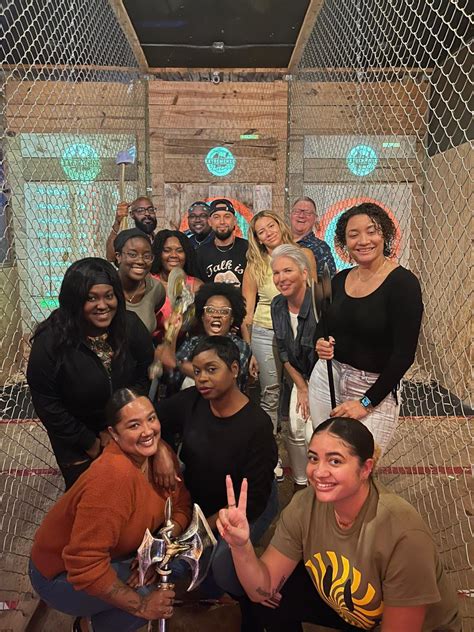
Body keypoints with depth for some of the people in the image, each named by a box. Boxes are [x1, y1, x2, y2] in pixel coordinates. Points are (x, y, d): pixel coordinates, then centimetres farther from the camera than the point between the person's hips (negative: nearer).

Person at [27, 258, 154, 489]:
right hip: (76, 441, -2)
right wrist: (90, 443, -12)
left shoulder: (131, 326, -17)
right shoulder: (50, 342, -25)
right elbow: (46, 404, -18)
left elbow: (144, 377, -9)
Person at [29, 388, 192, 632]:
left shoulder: (158, 453, -14)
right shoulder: (114, 476, -36)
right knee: (148, 592, -23)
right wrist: (141, 606, -24)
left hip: (112, 555, 7)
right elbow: (85, 566, -34)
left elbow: (181, 505, -4)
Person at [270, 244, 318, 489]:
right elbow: (283, 352, 2)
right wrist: (301, 388, 0)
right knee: (295, 431, 7)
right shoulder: (278, 305, -8)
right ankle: (301, 483, 30)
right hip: (302, 377, 6)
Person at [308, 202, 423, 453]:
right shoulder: (339, 280, 4)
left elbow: (404, 354, -15)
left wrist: (367, 403, -14)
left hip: (375, 387, -4)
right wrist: (321, 343, -8)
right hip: (327, 378, 5)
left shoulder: (403, 282, -13)